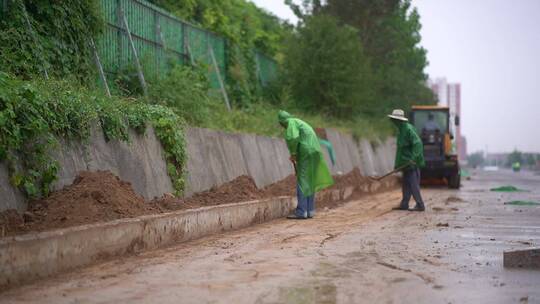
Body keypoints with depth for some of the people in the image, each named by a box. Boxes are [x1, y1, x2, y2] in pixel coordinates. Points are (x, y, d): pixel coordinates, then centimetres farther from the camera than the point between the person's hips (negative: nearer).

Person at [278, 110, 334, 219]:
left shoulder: (291, 122, -1)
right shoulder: (299, 123, 27)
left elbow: (293, 138, -18)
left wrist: (293, 153, -7)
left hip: (306, 153, -9)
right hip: (314, 152, 9)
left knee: (302, 182, -8)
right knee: (310, 183, 11)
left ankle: (301, 212, -10)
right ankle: (310, 211, 12)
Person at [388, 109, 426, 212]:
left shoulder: (408, 129, -17)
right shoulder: (401, 129, 14)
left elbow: (417, 143, -25)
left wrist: (413, 157, -32)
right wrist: (397, 163, 23)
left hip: (411, 162, -10)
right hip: (406, 162, 10)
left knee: (413, 184, -7)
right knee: (406, 184, 13)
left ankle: (420, 205, -3)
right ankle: (404, 204, 19)